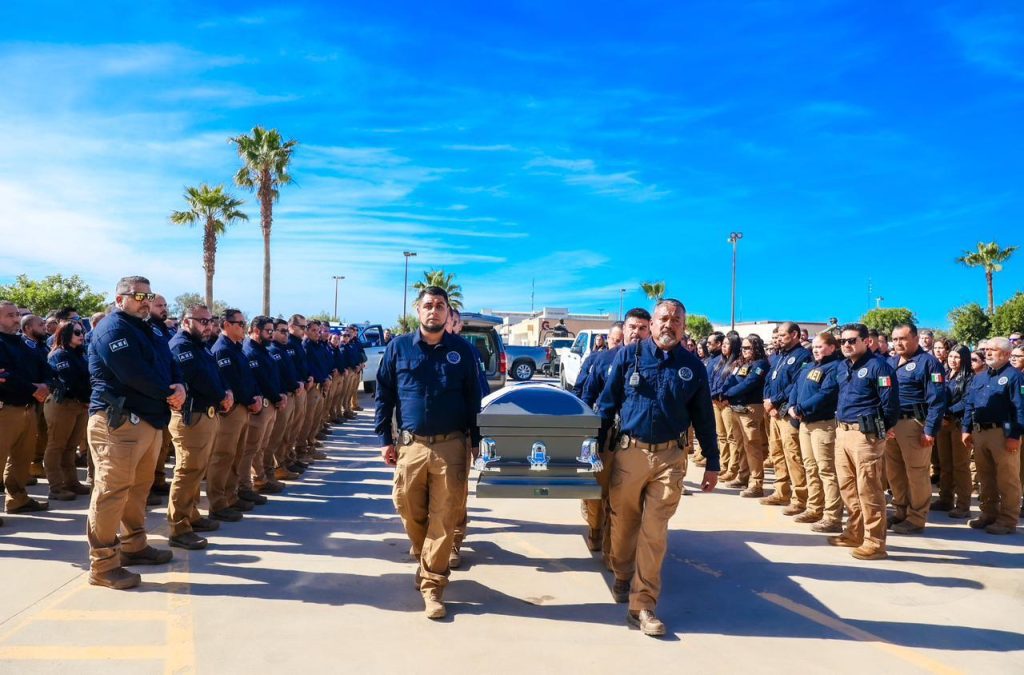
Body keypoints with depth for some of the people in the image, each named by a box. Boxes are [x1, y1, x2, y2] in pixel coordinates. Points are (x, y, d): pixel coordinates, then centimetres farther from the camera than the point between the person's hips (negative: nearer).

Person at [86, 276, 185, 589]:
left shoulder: (147, 331, 21)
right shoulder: (113, 328, -9)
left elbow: (167, 367, 14)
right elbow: (133, 374, -20)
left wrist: (179, 387, -8)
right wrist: (169, 393, -10)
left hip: (150, 420, 10)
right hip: (118, 421, -10)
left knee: (139, 488, 16)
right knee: (112, 491, -7)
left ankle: (133, 546, 29)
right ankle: (103, 564, -2)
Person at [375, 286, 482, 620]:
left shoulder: (462, 350, 4)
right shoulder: (398, 347, 4)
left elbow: (473, 398, 8)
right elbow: (384, 394, 7)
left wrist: (476, 442, 5)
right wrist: (384, 439, 2)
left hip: (450, 448, -1)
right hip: (410, 446, 1)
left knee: (443, 519, 1)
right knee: (410, 512, 11)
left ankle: (432, 585, 11)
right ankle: (426, 560, 39)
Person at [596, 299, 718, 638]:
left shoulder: (694, 367, 4)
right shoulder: (628, 356, 0)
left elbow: (703, 417, 9)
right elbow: (607, 404, 3)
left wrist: (712, 463, 9)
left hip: (670, 458, 0)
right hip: (629, 453, 0)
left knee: (654, 532, 0)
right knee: (623, 524, 13)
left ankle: (642, 604, 7)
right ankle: (622, 577, 38)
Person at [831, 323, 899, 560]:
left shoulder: (878, 366, -11)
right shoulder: (841, 367, 14)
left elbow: (890, 401, -12)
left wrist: (884, 428, -4)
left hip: (866, 434, -8)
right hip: (842, 432, 9)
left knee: (868, 489, -5)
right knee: (847, 487, 15)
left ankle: (874, 543, 2)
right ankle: (855, 534, 28)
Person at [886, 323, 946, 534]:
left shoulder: (928, 362, -7)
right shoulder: (890, 363, 15)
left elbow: (936, 400, -13)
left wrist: (930, 430, -18)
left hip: (914, 424, -7)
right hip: (890, 424, 7)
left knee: (917, 473, 1)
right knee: (893, 472, 14)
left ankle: (916, 518, 11)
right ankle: (901, 511, 28)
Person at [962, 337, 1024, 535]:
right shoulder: (979, 377, 16)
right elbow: (969, 405, 18)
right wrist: (967, 429, 11)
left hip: (1003, 433, -7)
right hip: (979, 432, 7)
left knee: (1006, 479, -1)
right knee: (985, 477, 14)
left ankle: (1008, 520, 6)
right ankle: (989, 514, 25)